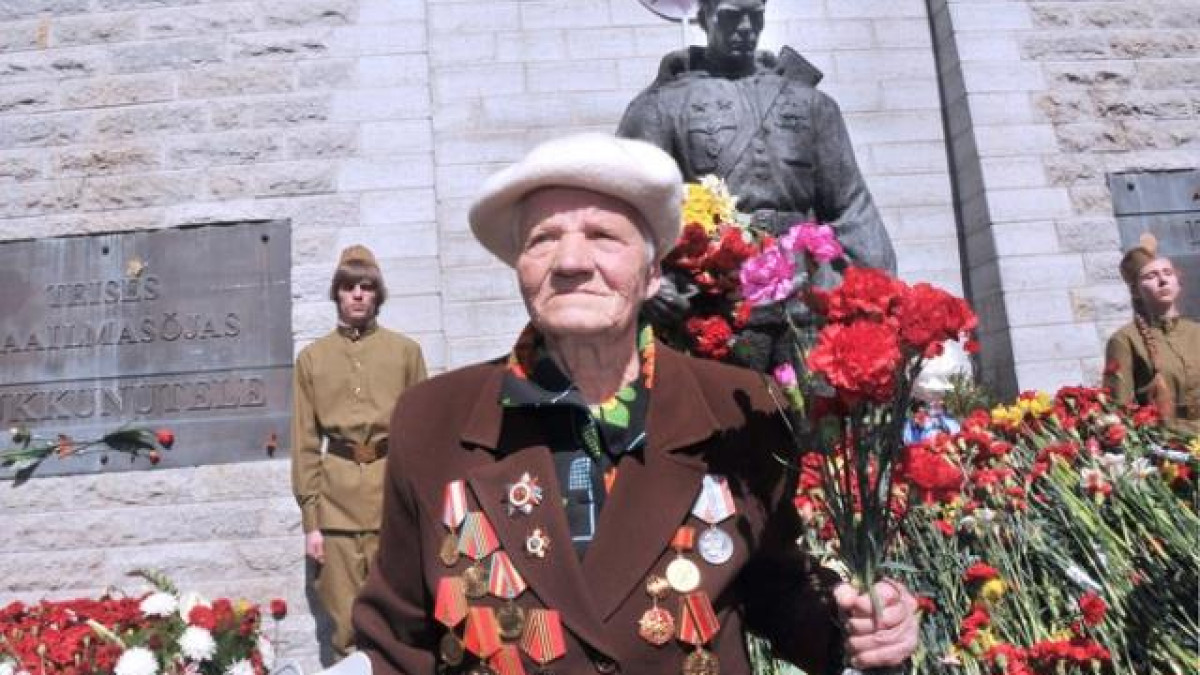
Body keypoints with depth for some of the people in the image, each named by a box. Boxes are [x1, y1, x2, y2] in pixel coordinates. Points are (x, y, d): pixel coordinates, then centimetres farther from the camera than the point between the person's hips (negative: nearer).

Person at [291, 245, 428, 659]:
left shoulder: (406, 351, 7)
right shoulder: (312, 358, 8)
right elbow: (305, 443, 7)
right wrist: (310, 518, 2)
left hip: (395, 490, 0)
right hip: (337, 499, 1)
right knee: (346, 624, 6)